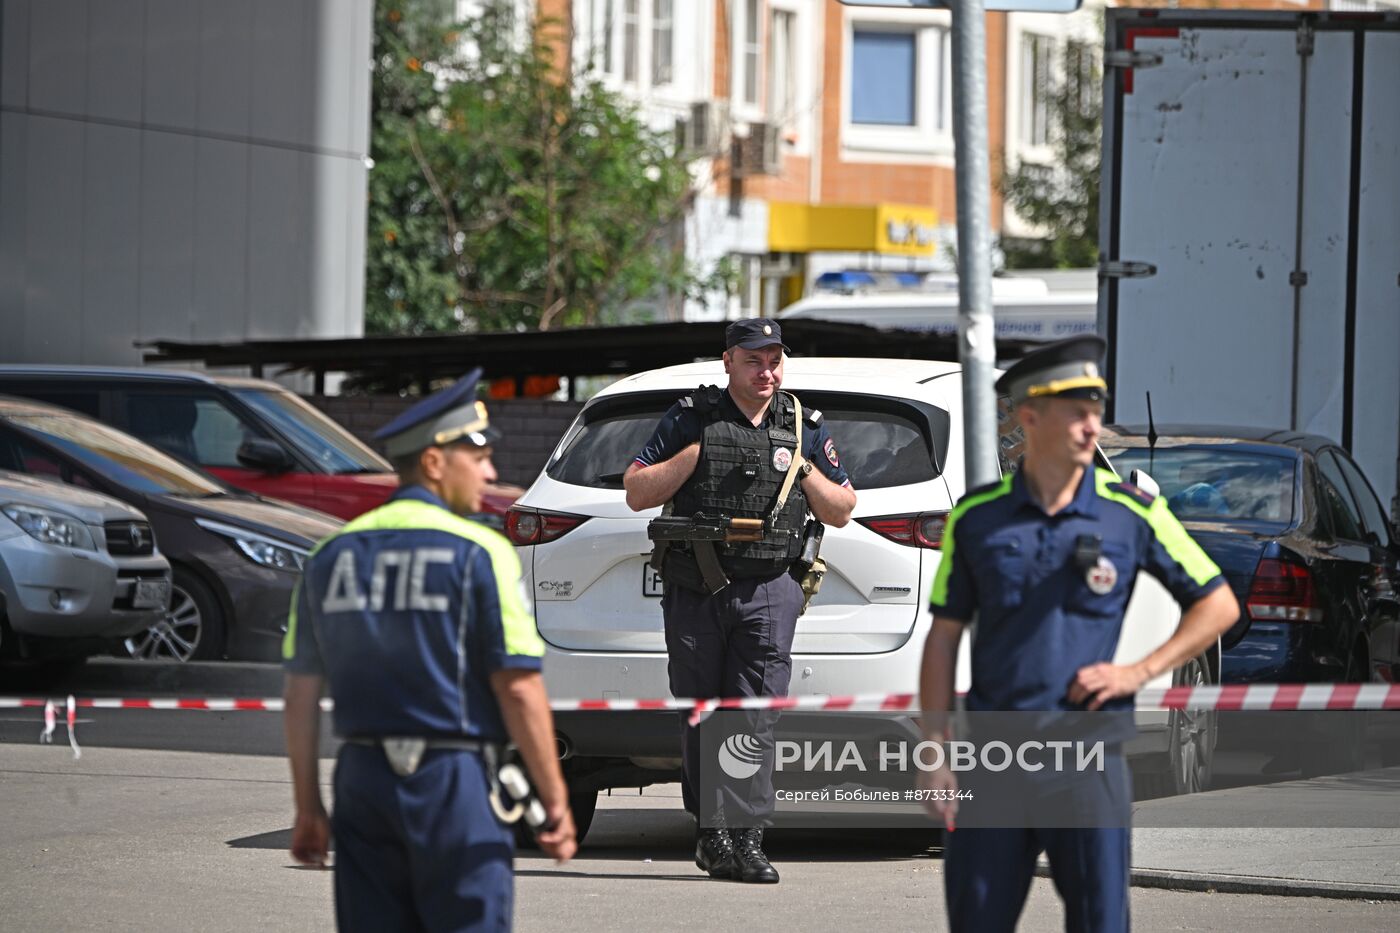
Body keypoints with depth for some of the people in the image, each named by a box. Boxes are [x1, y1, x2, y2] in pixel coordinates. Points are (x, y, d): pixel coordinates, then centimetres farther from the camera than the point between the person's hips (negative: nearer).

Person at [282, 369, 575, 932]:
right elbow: (519, 689, -11)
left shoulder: (332, 555, 9)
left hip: (362, 779, 5)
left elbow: (302, 694, 10)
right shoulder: (478, 553, -8)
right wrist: (556, 801, -4)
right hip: (453, 780, -5)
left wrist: (308, 807, 16)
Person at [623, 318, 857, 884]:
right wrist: (696, 452, -7)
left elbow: (842, 512, 16)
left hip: (769, 592, 0)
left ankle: (746, 839, -10)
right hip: (694, 591, 0)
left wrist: (804, 470, -2)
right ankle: (711, 829, 13)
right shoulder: (690, 421, 6)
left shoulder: (805, 430, 12)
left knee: (756, 718, -9)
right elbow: (637, 493, 4)